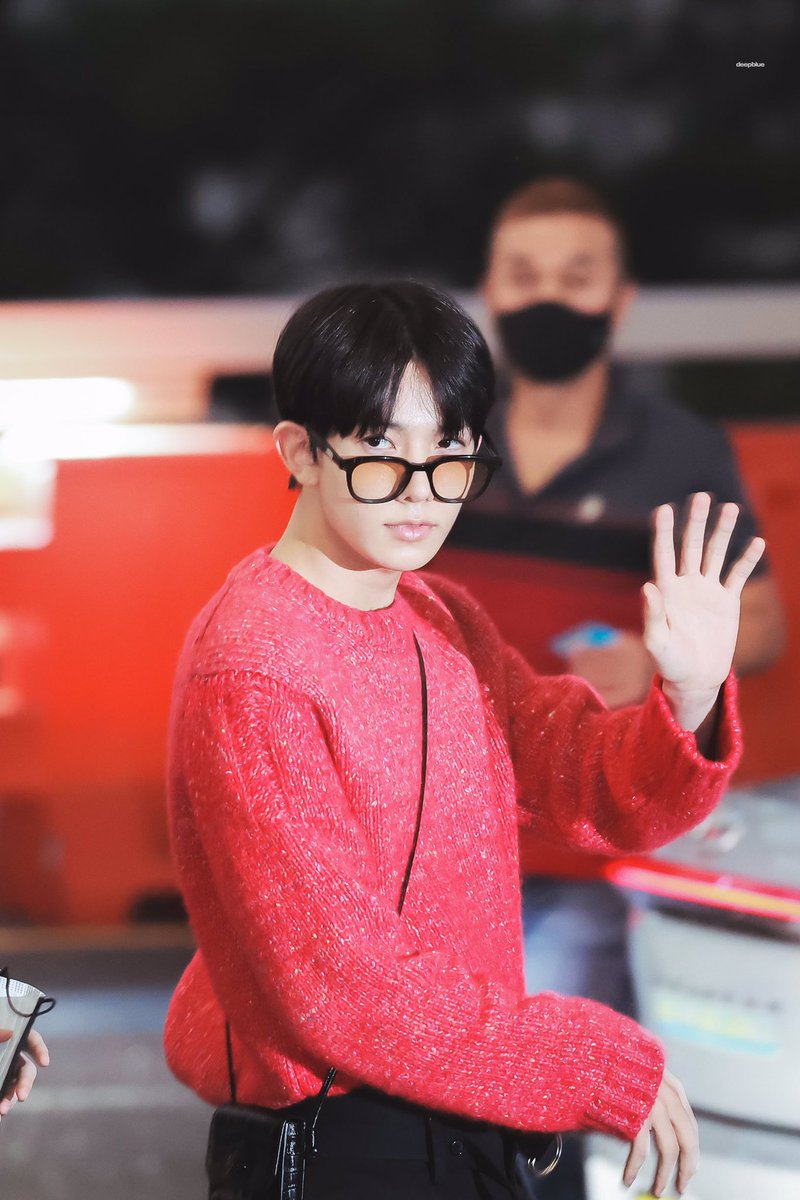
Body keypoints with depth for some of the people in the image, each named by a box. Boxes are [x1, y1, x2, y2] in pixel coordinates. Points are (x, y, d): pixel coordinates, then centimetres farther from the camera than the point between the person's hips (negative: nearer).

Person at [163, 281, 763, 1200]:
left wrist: (689, 702, -18)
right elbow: (341, 987, -22)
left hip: (460, 1126, 8)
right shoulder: (252, 673, -20)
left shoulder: (445, 622, 7)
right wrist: (608, 1071, -16)